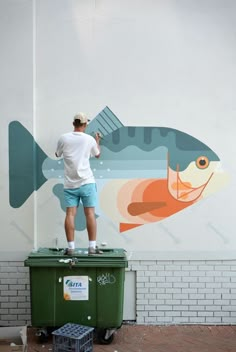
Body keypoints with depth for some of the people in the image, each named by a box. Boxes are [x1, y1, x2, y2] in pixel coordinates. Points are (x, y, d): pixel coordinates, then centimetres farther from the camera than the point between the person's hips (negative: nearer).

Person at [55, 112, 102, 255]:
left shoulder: (64, 138, 0)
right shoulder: (89, 139, 0)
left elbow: (58, 154, 17)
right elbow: (97, 154, 18)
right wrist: (98, 141, 37)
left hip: (70, 184, 1)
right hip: (86, 182, -1)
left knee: (70, 214, 2)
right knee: (90, 213, 1)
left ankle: (71, 247, 3)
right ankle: (92, 247, 3)